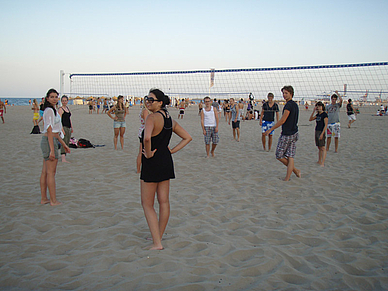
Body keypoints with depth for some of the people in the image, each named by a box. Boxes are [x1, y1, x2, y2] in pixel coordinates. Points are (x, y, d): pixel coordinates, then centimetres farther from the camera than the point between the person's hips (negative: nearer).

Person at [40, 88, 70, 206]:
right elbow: (49, 131, -19)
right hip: (49, 142, -10)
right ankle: (53, 201, 2)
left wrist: (63, 144, 25)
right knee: (51, 172, -4)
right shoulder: (49, 110, -13)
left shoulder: (53, 110, 17)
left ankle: (43, 198, 19)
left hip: (47, 142, 10)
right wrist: (52, 150, -22)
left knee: (45, 172, 12)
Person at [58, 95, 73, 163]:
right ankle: (63, 159, -17)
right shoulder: (60, 109, -9)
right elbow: (59, 120, -15)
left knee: (67, 143, 10)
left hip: (69, 128, 9)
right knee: (64, 143, -14)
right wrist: (62, 129, -22)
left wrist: (72, 128, 20)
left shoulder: (67, 108, 16)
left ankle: (63, 155, 19)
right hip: (64, 127, -9)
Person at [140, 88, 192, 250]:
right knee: (164, 202, 15)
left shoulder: (152, 117, -18)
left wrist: (148, 153, -19)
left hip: (152, 163, -8)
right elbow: (187, 137, 14)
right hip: (166, 161, 8)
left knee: (147, 205, 4)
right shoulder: (170, 120, 7)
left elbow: (147, 138, -36)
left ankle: (157, 243, 2)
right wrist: (172, 150, 8)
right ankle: (158, 237, 29)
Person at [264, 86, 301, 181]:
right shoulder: (295, 105, 12)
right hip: (294, 134, 9)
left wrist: (270, 129, -14)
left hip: (286, 134, -9)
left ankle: (295, 170, 11)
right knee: (290, 157, 5)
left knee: (279, 156, 5)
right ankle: (287, 178, 4)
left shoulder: (289, 105, -16)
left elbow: (282, 120, -20)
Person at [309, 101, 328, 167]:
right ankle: (319, 161, 19)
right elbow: (310, 119, 11)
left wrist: (322, 133, -19)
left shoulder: (324, 114, -9)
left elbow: (326, 125, -13)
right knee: (319, 148, 13)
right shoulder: (318, 114, 13)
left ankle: (322, 163, -11)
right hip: (316, 131, 8)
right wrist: (313, 111, 1)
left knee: (323, 148, -8)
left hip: (321, 132, -8)